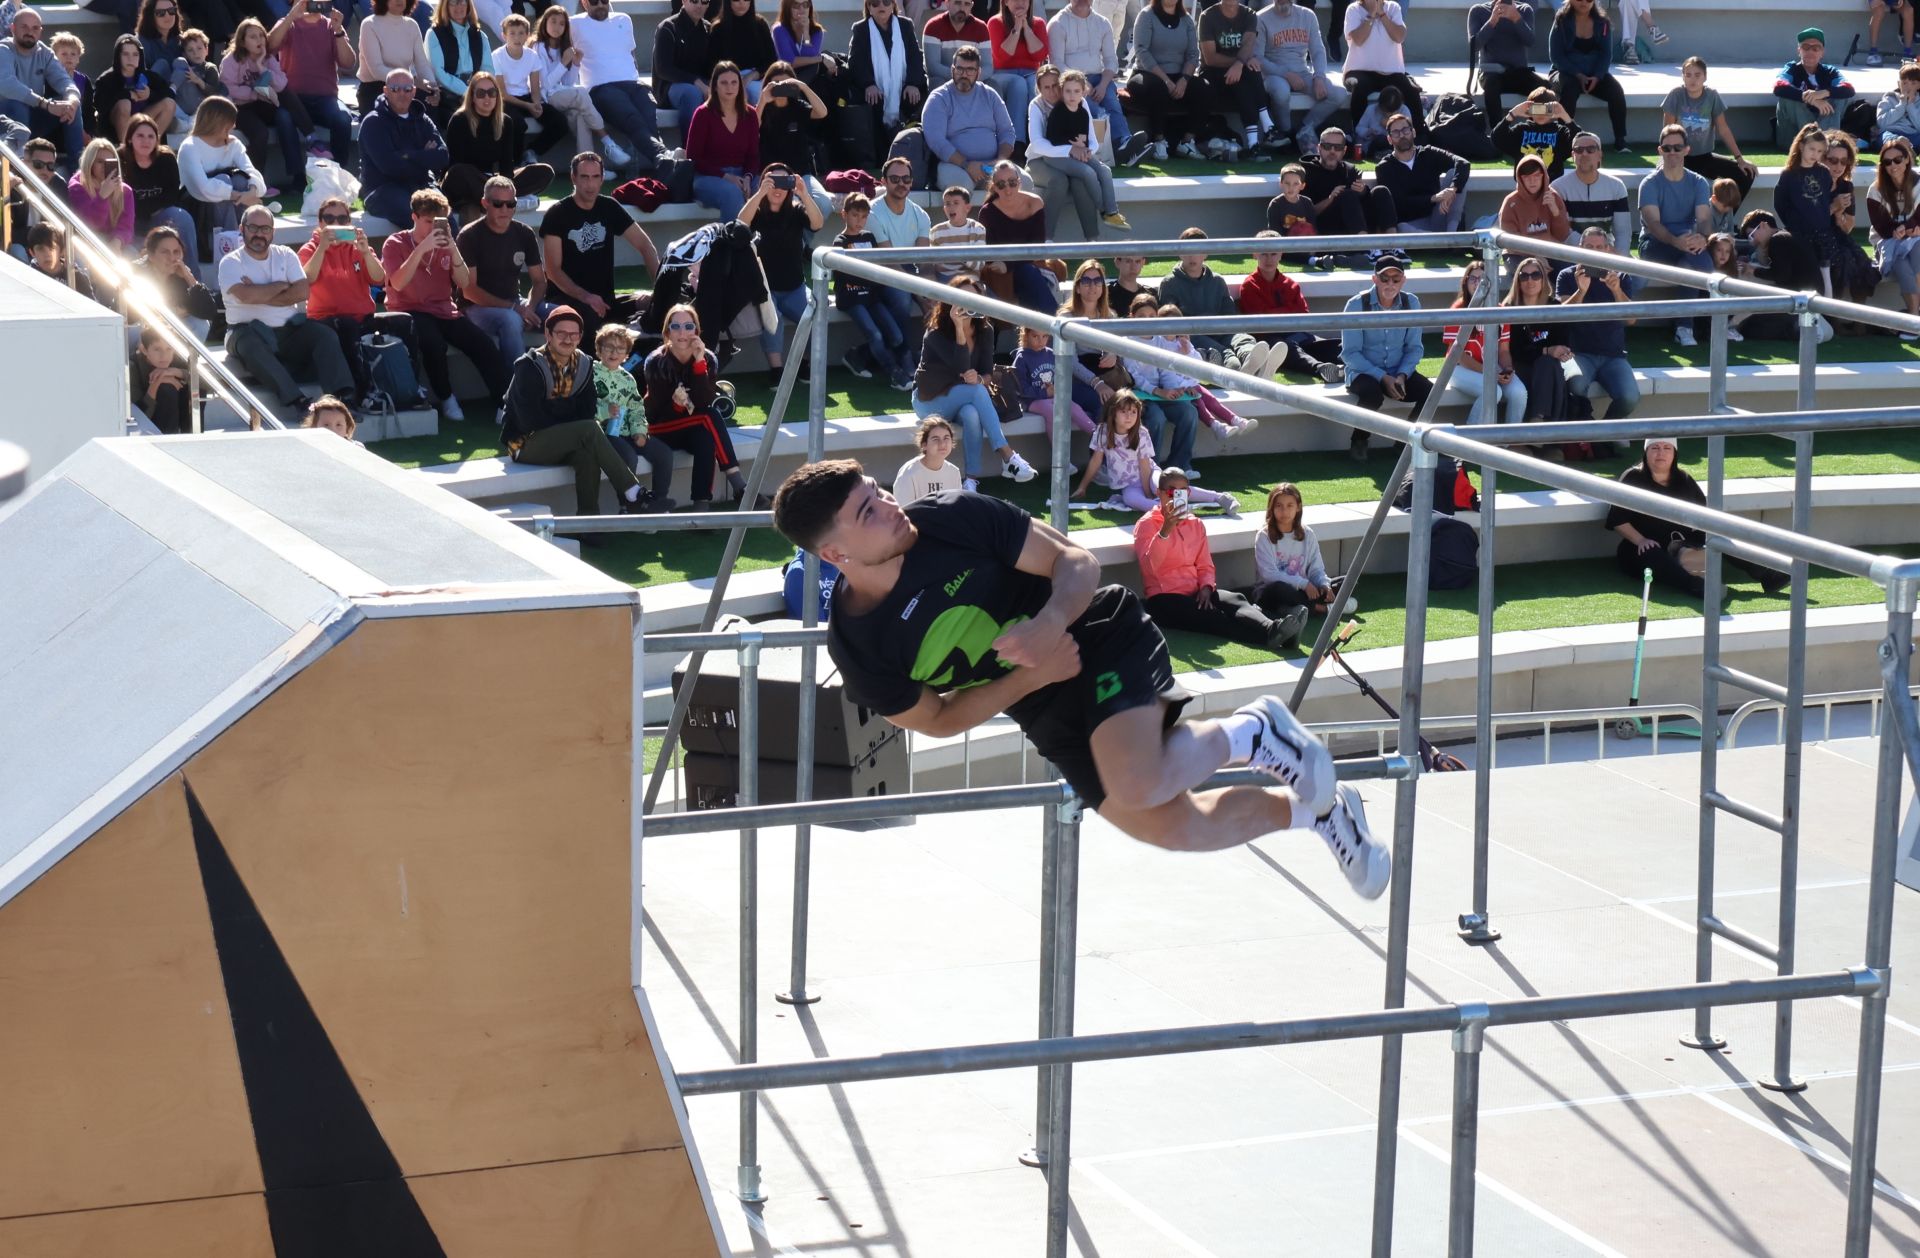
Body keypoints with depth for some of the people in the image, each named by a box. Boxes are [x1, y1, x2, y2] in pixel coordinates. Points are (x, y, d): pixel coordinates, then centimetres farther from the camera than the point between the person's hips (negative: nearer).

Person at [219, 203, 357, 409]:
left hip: (290, 329, 4)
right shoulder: (231, 262, 2)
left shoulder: (285, 255, 13)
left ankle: (342, 397, -36)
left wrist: (260, 295, -9)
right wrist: (281, 286, -3)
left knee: (326, 336, -22)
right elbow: (246, 295, -17)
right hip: (250, 331, -4)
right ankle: (297, 400, -49)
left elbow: (302, 292, -3)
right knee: (251, 345, -38)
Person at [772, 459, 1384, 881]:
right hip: (1050, 719, 4)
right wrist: (1030, 678, -17)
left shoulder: (952, 519, -20)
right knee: (1169, 826, 2)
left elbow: (1076, 563, -11)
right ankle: (1314, 809, 28)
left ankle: (1246, 733, 1)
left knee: (1138, 788, -30)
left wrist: (1051, 622, -33)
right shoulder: (856, 647, -14)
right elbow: (937, 719, -4)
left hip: (1103, 637, -4)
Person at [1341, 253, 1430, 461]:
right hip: (1363, 371, -4)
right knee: (1372, 394, -37)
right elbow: (1350, 353, -13)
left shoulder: (1411, 303, -1)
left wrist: (1402, 375, -15)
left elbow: (1414, 348, 4)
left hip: (1398, 371, 4)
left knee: (1429, 391, -23)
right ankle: (1358, 442, -9)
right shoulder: (1357, 305, -12)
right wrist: (1382, 377, -21)